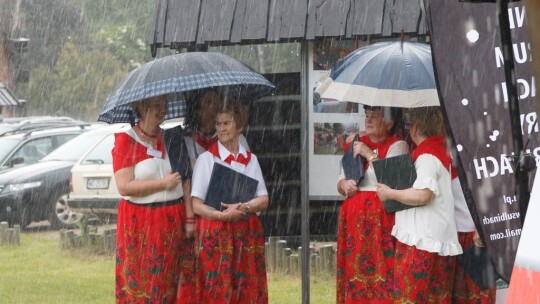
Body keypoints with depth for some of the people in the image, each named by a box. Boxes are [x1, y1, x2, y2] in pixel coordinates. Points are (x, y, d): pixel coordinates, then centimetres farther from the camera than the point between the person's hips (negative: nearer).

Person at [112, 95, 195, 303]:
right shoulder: (126, 140, -5)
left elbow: (186, 181, 9)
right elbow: (124, 186, -13)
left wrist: (189, 218, 2)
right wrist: (163, 183, -13)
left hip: (172, 222, 4)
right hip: (140, 224, -4)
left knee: (168, 285, 5)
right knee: (139, 285, -4)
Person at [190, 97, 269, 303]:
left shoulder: (251, 159, 12)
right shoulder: (207, 158, 0)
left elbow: (264, 200, 7)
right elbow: (196, 205, -4)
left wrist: (243, 207, -13)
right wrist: (223, 215, -19)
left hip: (248, 233, 4)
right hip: (215, 234, -3)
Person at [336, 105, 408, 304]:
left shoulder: (397, 146, -2)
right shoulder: (357, 145, 17)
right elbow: (341, 182, 22)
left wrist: (369, 154, -12)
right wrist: (344, 185, -1)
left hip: (382, 219, -6)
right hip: (354, 219, 6)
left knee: (381, 274, -12)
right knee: (355, 271, 4)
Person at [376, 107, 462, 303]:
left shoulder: (426, 156, -12)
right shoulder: (441, 152, 16)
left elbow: (423, 194, -24)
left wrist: (390, 193, -10)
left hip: (421, 239, -10)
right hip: (442, 237, 10)